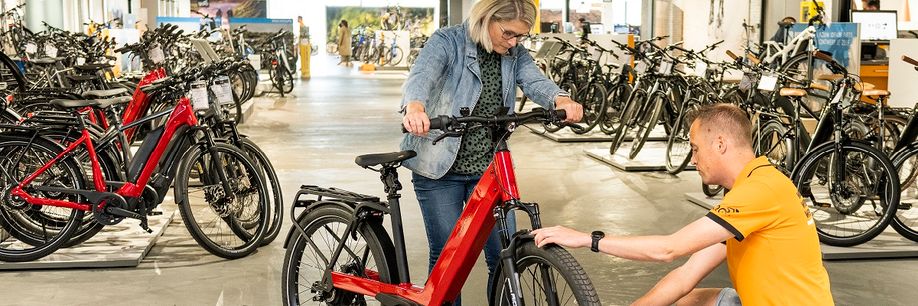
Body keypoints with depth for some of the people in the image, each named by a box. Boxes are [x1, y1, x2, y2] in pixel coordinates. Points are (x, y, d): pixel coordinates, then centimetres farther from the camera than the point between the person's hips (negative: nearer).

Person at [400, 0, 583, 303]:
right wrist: (414, 106, -51)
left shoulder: (515, 54, 5)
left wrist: (561, 99, -36)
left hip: (489, 169, 4)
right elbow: (422, 75, -28)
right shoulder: (447, 41, -10)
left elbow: (534, 81, -13)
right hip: (441, 168, -4)